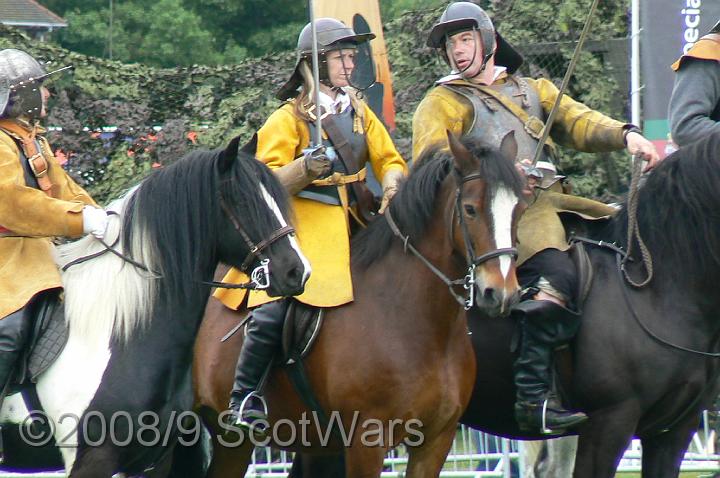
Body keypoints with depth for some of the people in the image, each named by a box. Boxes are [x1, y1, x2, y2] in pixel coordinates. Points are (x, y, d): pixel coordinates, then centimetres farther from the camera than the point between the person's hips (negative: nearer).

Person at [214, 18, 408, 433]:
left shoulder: (360, 113, 15)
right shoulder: (289, 119, 0)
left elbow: (389, 160, 14)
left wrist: (392, 184, -10)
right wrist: (306, 168, -26)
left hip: (351, 226, 6)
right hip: (301, 226, -6)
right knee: (272, 311, -23)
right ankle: (245, 398, -13)